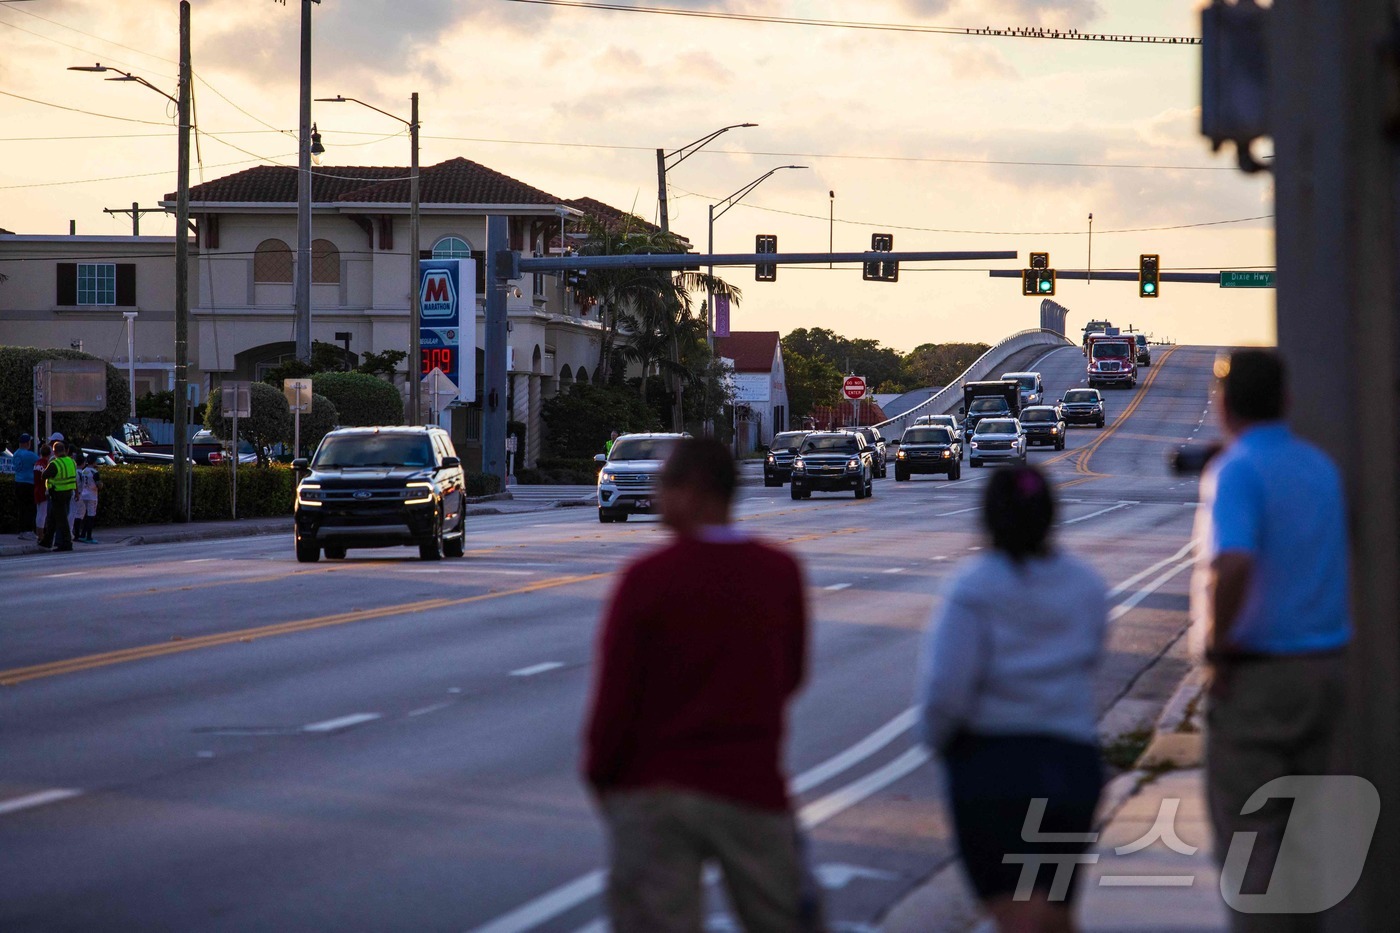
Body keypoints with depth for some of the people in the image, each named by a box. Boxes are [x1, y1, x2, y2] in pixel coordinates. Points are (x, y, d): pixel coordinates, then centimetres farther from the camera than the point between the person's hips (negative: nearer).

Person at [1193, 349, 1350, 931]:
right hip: (1326, 665, 7)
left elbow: (1233, 564, -30)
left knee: (1245, 831, 0)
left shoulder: (1237, 470, -15)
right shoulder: (1321, 467, 9)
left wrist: (1217, 644, -20)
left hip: (1257, 673, -7)